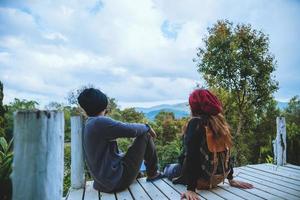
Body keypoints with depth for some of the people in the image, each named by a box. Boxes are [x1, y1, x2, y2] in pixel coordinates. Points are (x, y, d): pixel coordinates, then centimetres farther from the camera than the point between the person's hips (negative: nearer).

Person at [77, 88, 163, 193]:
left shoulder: (88, 125, 7)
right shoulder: (100, 122, -21)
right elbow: (131, 129, -20)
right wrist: (147, 127, 0)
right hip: (117, 180, -9)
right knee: (145, 135, -4)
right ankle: (153, 174, 14)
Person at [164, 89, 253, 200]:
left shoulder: (195, 122, -20)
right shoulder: (219, 121, 1)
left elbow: (191, 156, -25)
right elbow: (225, 152, 5)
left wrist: (190, 188, -25)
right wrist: (231, 179, 12)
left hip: (203, 178, -6)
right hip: (219, 176, 7)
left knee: (170, 169, 21)